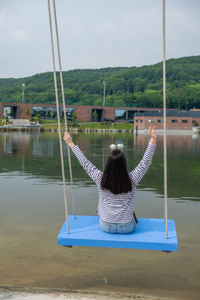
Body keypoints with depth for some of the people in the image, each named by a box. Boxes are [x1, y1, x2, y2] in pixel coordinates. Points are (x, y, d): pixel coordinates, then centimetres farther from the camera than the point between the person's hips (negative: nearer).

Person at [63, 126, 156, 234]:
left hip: (106, 226, 1)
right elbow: (145, 163, -11)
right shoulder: (131, 180, -19)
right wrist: (153, 139, -11)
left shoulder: (100, 179, -16)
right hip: (127, 227, -1)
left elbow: (85, 163, -5)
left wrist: (71, 144, 4)